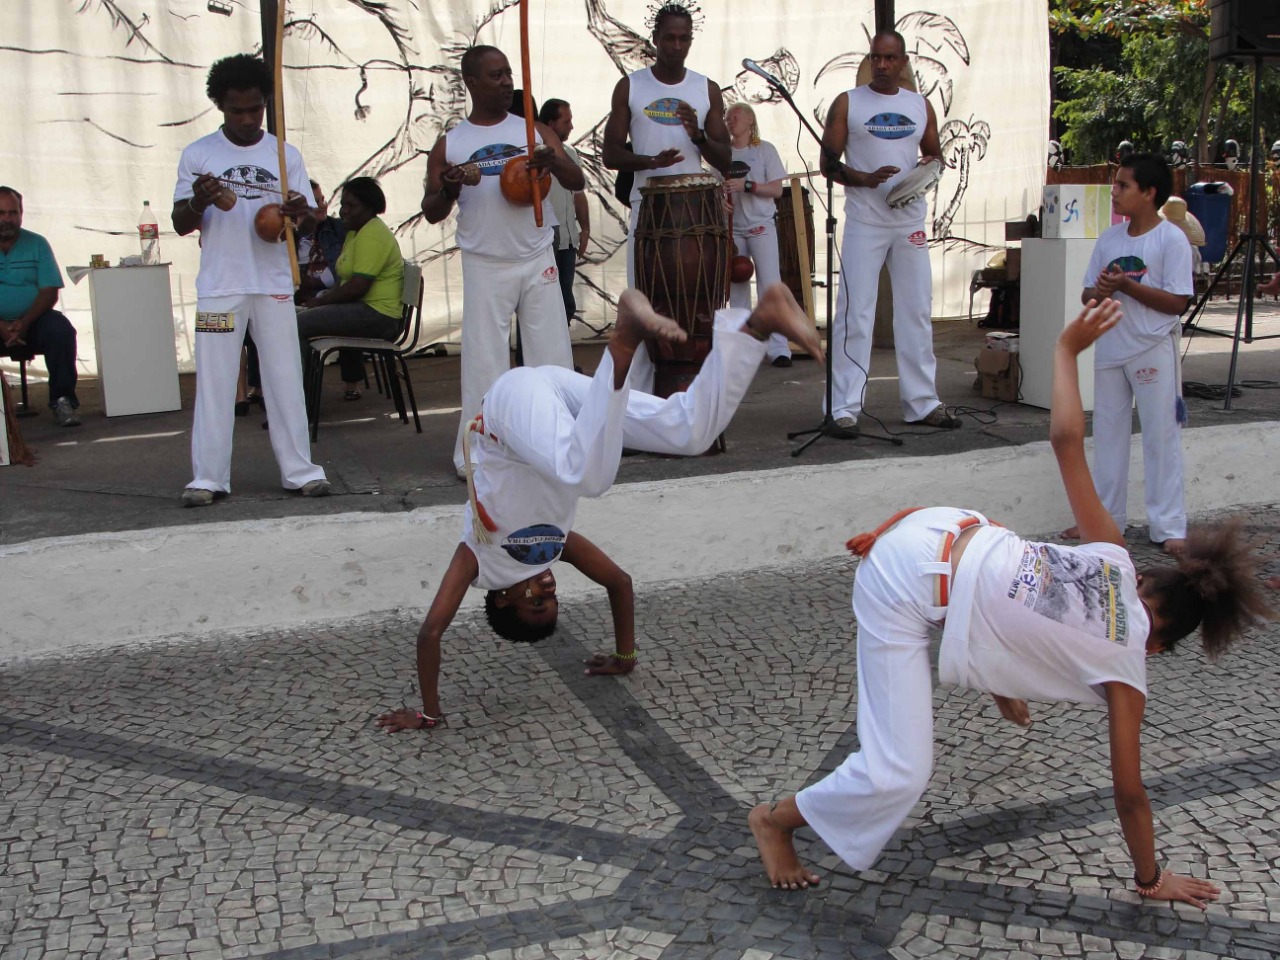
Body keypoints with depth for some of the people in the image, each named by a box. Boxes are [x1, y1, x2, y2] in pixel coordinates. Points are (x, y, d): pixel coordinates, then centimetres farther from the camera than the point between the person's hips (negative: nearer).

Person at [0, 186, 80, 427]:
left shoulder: (37, 244, 6)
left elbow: (50, 292, -1)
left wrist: (25, 322, -18)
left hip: (32, 320, 1)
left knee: (61, 330, -28)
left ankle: (62, 400, -20)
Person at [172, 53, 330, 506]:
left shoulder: (285, 155, 8)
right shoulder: (198, 155, 4)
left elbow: (308, 226, 7)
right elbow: (181, 224, 4)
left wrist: (301, 213, -17)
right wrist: (199, 202, -18)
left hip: (274, 285, 1)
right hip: (219, 286, -1)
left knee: (285, 379, 2)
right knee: (214, 381, 0)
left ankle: (299, 470, 8)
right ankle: (209, 477, 5)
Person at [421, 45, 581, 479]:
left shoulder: (535, 131, 7)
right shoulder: (449, 144, 5)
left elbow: (577, 182, -1)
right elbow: (431, 213, 6)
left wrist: (554, 162, -22)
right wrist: (449, 188, -15)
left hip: (538, 259, 1)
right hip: (484, 266, -1)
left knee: (552, 354, 2)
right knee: (484, 361, -1)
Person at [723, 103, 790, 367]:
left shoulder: (765, 150, 1)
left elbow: (776, 189, -4)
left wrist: (746, 185, -16)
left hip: (761, 226, -3)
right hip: (732, 229, 3)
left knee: (770, 283, -11)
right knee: (736, 288, 3)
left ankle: (778, 348, -13)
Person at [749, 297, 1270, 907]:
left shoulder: (1113, 557, 7)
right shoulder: (1127, 667, -3)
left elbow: (1066, 439, 1)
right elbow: (1130, 794, 7)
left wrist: (1067, 349, 13)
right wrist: (1151, 879, 22)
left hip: (942, 532, 8)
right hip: (910, 587, -8)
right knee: (898, 775, -5)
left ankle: (1000, 685, 63)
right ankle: (775, 822, 13)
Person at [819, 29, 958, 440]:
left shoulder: (921, 106, 12)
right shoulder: (847, 103, 3)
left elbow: (934, 153, 21)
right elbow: (828, 163, 0)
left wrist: (930, 166, -3)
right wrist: (865, 178, -18)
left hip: (910, 221, 4)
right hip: (864, 221, -4)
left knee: (916, 311, 7)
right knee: (855, 313, -6)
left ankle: (922, 402, 15)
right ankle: (844, 408, -5)